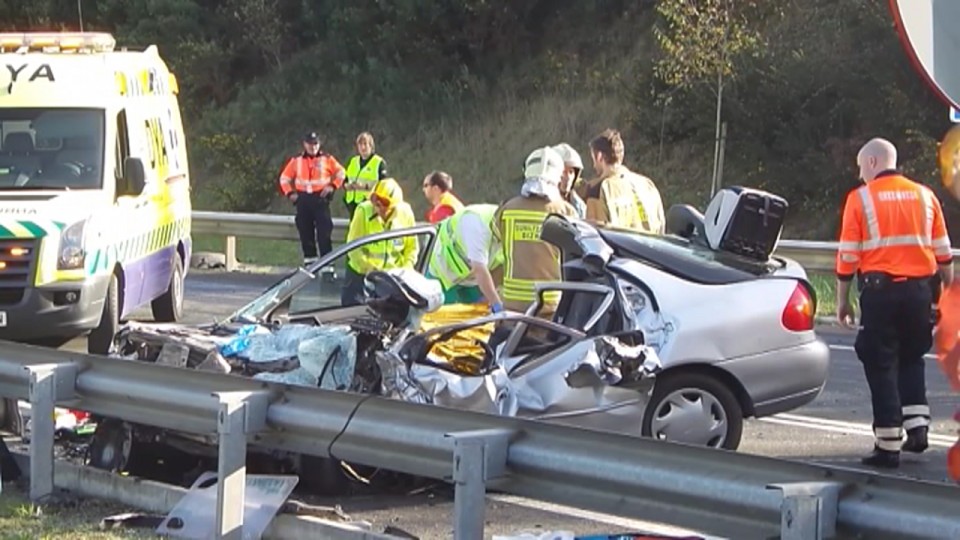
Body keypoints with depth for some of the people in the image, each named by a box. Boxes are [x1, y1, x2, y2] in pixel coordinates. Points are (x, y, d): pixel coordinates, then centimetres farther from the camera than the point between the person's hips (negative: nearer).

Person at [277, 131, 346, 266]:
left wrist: (332, 186, -3)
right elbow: (285, 178, 15)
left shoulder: (327, 159, 3)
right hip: (303, 199, 3)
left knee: (324, 230, -9)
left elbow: (340, 173, 9)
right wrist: (290, 193, 4)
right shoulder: (296, 161, 9)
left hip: (320, 198, -3)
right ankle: (309, 260, 12)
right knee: (305, 231, 5)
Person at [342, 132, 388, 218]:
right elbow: (344, 180, 20)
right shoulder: (352, 161, 16)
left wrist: (365, 187, -23)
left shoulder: (379, 162, -4)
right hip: (353, 203, 6)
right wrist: (347, 186, -4)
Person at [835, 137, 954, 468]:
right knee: (911, 359, 21)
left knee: (881, 366, 3)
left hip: (879, 290, -3)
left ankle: (888, 447, 2)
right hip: (919, 291, 3)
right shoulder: (924, 196, 8)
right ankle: (917, 426, 9)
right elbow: (943, 253, 11)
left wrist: (842, 301, 4)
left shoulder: (860, 198, -2)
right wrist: (948, 292, 21)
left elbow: (847, 257, -4)